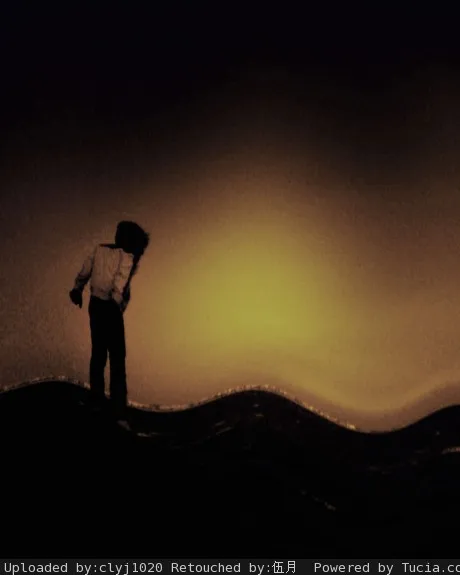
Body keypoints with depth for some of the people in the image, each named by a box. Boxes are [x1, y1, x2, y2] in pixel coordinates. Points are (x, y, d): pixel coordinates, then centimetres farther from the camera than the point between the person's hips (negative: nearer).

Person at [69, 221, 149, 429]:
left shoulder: (100, 249, 4)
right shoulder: (127, 257, -15)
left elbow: (84, 272, 13)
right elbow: (119, 286, -24)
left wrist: (77, 290, 29)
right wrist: (119, 304, -11)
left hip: (95, 304, 7)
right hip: (110, 308, -7)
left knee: (98, 353, 20)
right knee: (117, 360, -4)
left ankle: (97, 398, 32)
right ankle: (120, 413, -4)